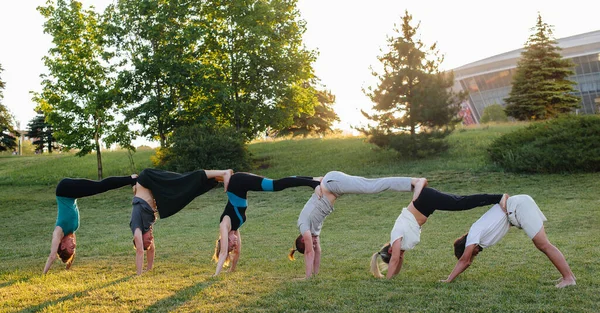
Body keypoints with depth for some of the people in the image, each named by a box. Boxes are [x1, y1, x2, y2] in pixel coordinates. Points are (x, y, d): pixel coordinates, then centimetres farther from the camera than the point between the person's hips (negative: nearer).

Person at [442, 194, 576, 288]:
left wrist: (448, 280, -1)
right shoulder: (478, 236, 16)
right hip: (521, 206, 8)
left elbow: (464, 260, -6)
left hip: (519, 207, -8)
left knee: (543, 245, -9)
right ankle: (568, 274, 11)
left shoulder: (473, 235, -7)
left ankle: (569, 278, -8)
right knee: (542, 245, 8)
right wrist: (452, 276, 28)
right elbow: (467, 261, 26)